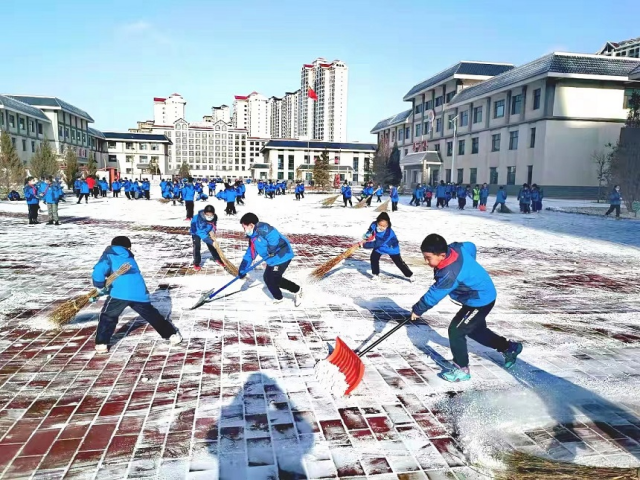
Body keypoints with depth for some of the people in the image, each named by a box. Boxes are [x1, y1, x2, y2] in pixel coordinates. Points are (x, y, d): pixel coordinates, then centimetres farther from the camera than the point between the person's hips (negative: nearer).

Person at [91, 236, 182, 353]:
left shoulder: (109, 255, 16)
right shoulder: (130, 259, 32)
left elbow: (98, 272, -1)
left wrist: (100, 288, 13)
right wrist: (107, 289, 41)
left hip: (120, 294, -4)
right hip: (140, 293, 4)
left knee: (107, 317, 17)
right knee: (153, 315, 21)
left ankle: (101, 344, 11)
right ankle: (172, 335, 27)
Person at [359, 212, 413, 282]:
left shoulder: (388, 233, -43)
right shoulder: (374, 225, -27)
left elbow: (376, 244, -41)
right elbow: (370, 231, -3)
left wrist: (364, 245, -40)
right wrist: (365, 239, -23)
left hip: (391, 247, -5)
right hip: (379, 246, 5)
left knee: (399, 262, 1)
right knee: (374, 257, -8)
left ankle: (410, 275, 18)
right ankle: (375, 274, 8)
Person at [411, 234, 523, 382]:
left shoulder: (450, 274, -36)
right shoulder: (455, 248, -13)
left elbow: (434, 294, -26)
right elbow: (471, 246, 8)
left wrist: (417, 310, -13)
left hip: (481, 301, -10)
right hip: (483, 295, 10)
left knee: (455, 330, -9)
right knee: (475, 330, 25)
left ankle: (462, 369, 5)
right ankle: (510, 348, 44)